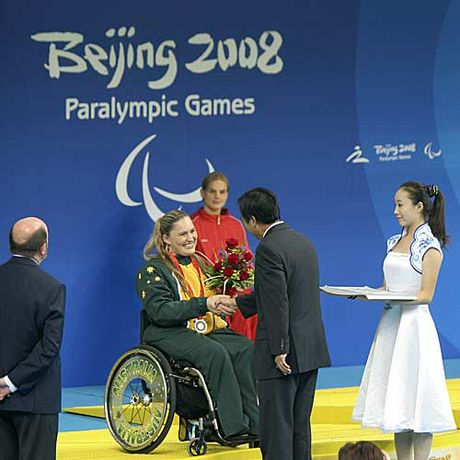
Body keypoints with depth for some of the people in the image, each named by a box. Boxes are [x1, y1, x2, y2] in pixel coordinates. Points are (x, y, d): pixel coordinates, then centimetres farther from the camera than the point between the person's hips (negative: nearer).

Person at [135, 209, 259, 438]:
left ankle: (255, 422, -30)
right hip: (171, 334, -6)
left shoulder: (199, 263, 22)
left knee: (247, 349, -24)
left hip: (209, 330, 6)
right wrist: (204, 304, -21)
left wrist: (224, 303, 1)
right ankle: (234, 425, -34)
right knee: (215, 352, -35)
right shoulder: (153, 270, 0)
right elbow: (160, 311, -13)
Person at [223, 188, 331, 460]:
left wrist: (279, 351, -19)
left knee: (277, 427, -3)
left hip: (285, 354, -9)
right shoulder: (303, 242, 13)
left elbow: (277, 304, -21)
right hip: (312, 349, 9)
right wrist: (238, 302, 30)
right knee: (299, 425, 14)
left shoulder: (269, 249, -16)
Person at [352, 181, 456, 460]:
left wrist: (392, 297, -22)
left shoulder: (429, 246, -8)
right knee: (397, 400, 8)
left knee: (416, 399, -5)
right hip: (391, 324, 8)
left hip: (415, 325, -8)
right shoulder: (395, 242, 14)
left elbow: (426, 294, -12)